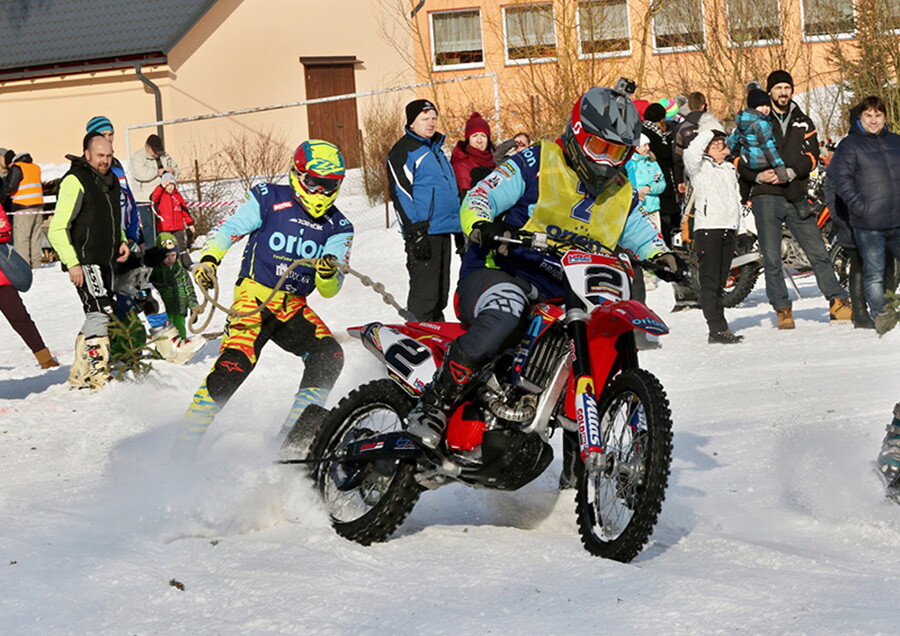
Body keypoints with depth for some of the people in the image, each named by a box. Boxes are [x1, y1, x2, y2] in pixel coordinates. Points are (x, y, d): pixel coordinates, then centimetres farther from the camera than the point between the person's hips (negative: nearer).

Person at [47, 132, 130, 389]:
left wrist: (121, 241, 11)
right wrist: (72, 263, -20)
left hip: (105, 261, 9)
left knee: (98, 316, 10)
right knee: (100, 312, -18)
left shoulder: (110, 181, 15)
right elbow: (57, 230, -13)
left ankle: (81, 372, 19)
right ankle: (91, 372, -15)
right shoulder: (75, 181, -11)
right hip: (84, 261, -9)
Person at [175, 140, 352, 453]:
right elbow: (230, 228, 2)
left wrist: (329, 274, -24)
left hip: (294, 306, 5)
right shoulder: (270, 199, -4)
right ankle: (185, 443, -21)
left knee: (329, 356, -17)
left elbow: (329, 290, -1)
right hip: (255, 296, -5)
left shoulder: (338, 227, 5)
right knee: (235, 364, -24)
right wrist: (208, 259, -15)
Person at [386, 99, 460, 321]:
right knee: (425, 291, -12)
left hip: (444, 232, 9)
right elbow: (400, 194, -13)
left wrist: (459, 230, 25)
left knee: (441, 291, 12)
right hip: (424, 233, -9)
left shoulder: (436, 150, 21)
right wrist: (415, 233, -19)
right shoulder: (403, 151, -5)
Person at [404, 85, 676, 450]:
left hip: (558, 295, 7)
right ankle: (433, 404, -31)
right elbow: (478, 197, -8)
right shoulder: (537, 164, -3)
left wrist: (660, 255, 7)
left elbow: (639, 230, 31)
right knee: (502, 320, -39)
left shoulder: (620, 195, 16)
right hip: (501, 271, -7)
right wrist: (482, 227, -31)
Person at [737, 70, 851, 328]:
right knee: (772, 259, -1)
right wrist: (758, 176, -12)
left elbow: (811, 155, 4)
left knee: (818, 253, -1)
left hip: (796, 197, 2)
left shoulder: (803, 122, 15)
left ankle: (838, 303, 5)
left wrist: (790, 172, -15)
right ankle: (782, 309, 9)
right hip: (766, 197, -2)